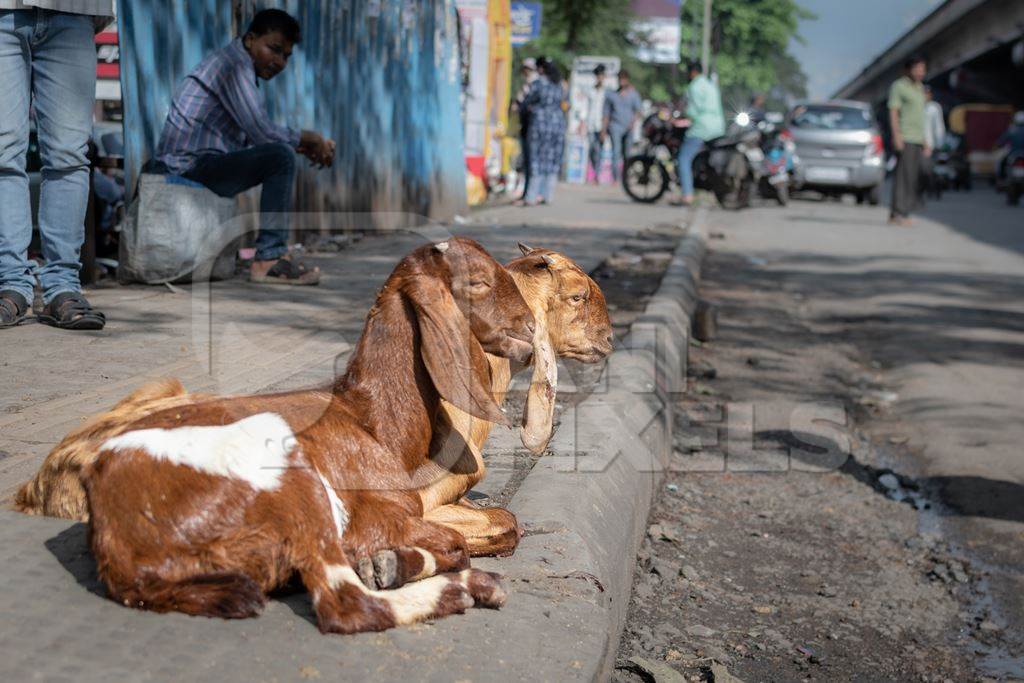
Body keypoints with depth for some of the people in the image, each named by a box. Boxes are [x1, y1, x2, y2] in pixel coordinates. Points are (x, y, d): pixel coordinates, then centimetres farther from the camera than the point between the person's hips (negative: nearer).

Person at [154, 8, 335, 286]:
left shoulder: (237, 65, 18)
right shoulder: (235, 65, -14)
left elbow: (253, 135, 17)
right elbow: (262, 132, -22)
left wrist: (303, 145, 6)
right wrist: (309, 138, -7)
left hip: (193, 164, 11)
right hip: (192, 165, -11)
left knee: (282, 152, 20)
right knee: (281, 157, -22)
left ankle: (274, 250, 15)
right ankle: (268, 260, -22)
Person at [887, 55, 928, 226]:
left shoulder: (920, 87, 20)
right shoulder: (899, 86, -3)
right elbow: (893, 111, -9)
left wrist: (925, 142, 21)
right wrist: (896, 135, -19)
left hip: (917, 139, 8)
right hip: (905, 139, -8)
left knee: (913, 177, 4)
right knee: (904, 175, -12)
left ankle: (900, 214, 7)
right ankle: (898, 213, -12)